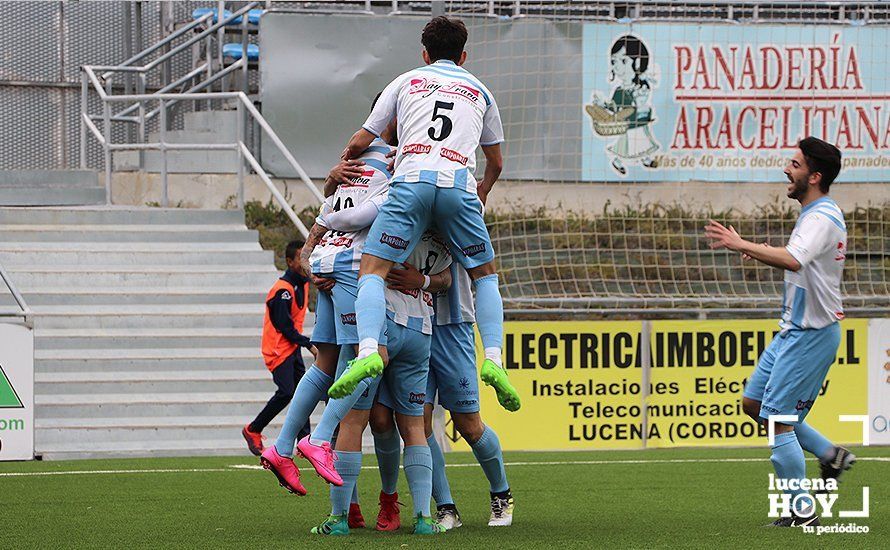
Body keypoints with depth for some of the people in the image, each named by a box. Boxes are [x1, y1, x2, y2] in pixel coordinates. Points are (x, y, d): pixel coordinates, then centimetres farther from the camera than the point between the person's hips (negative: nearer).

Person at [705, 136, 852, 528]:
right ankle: (830, 454, 21)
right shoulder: (816, 213, 12)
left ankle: (803, 512, 1)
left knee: (777, 419, -7)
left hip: (811, 334, -10)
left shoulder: (821, 219, -21)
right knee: (753, 403, 16)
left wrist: (740, 245, -36)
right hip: (794, 330, 10)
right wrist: (759, 253, 8)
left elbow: (793, 260, -40)